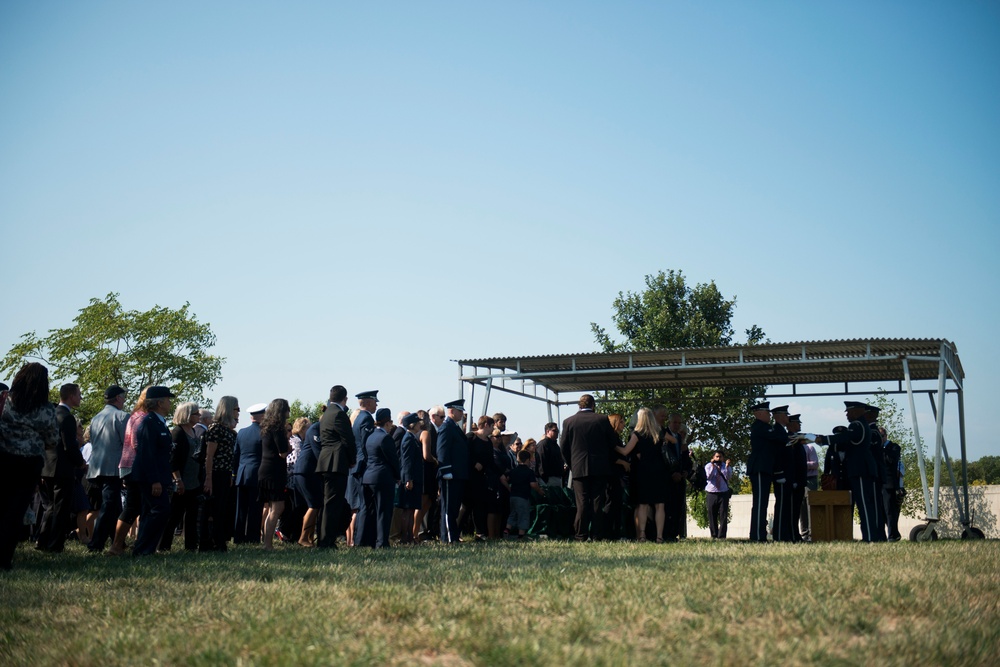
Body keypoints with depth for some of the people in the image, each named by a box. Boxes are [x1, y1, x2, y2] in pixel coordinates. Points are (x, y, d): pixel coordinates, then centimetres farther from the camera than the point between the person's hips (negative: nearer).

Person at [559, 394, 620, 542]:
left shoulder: (569, 422, 0)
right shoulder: (603, 420, 0)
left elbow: (563, 447, 4)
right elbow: (614, 443, 5)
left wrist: (571, 464, 17)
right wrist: (607, 461, 19)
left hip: (579, 468, 0)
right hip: (600, 468, 0)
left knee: (582, 503, 2)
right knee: (597, 502, 4)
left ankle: (581, 535, -1)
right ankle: (596, 535, 3)